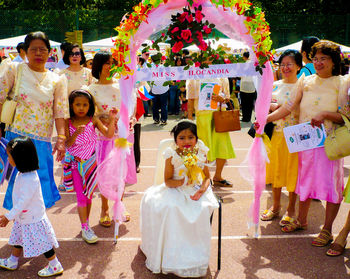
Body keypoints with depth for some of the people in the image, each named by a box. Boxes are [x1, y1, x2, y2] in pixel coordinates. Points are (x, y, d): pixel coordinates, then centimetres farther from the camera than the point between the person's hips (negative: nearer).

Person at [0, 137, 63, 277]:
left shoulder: (29, 179, -34)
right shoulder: (22, 173, -1)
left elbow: (23, 202, -30)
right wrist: (13, 215, 22)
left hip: (33, 219, -10)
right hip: (23, 217, 10)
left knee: (42, 243, 5)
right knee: (17, 239, 25)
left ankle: (55, 266, 21)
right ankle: (12, 262, 46)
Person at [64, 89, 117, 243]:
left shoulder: (93, 121, -3)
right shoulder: (68, 123, -4)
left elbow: (108, 134, -10)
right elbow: (67, 144, -10)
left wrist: (111, 119, -24)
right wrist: (76, 134, -28)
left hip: (91, 162, 1)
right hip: (76, 163, -1)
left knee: (89, 195, 11)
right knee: (81, 196, -2)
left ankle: (85, 225, 24)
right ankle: (85, 228, 3)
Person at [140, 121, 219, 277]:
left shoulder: (200, 155, -1)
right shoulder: (172, 157, -9)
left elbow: (207, 177, 6)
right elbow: (167, 181, -6)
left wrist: (202, 189, -15)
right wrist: (181, 182, -25)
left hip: (195, 190, 2)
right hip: (175, 192, -1)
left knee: (202, 209, -28)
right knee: (170, 208, -31)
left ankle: (196, 257, -9)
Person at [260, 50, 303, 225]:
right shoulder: (274, 85, 9)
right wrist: (271, 106, -6)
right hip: (277, 132, 4)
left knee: (293, 170, 3)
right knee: (276, 168, 11)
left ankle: (291, 208, 18)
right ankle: (276, 206, 27)